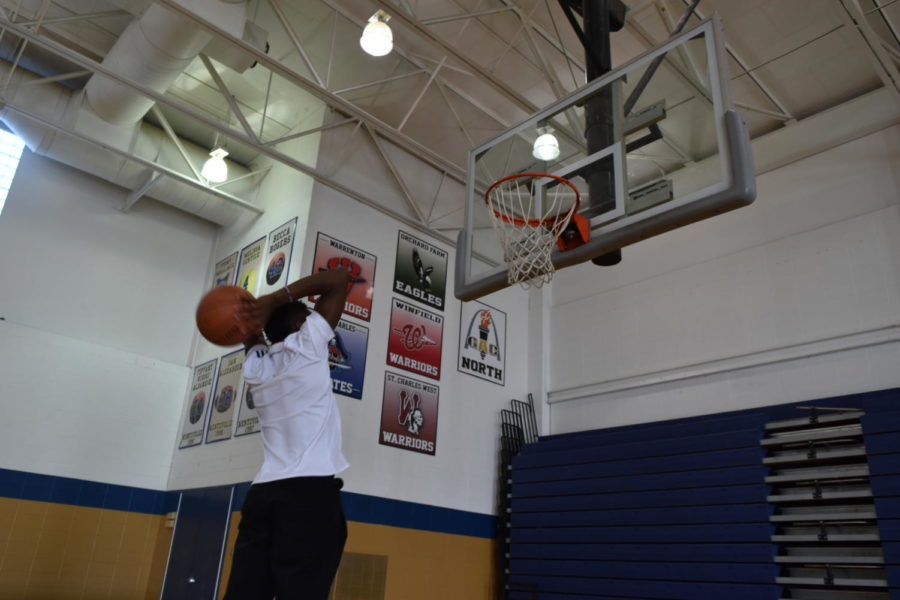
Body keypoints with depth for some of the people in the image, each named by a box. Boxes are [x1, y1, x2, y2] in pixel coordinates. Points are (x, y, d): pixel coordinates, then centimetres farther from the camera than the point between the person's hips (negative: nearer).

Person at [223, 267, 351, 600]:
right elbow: (338, 278, 4)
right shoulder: (307, 346, 1)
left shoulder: (255, 366, 16)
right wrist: (276, 298, 3)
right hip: (310, 491, -6)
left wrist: (260, 315, 18)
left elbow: (252, 334, 39)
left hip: (263, 492, 6)